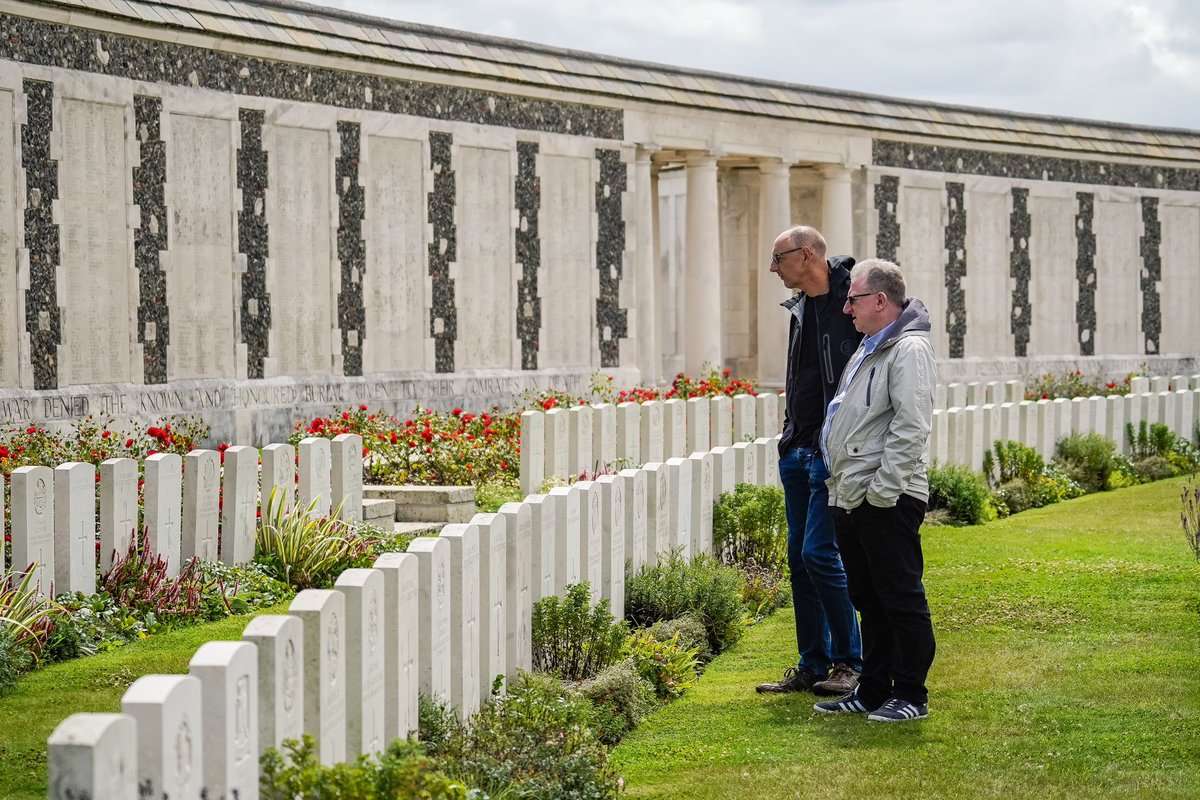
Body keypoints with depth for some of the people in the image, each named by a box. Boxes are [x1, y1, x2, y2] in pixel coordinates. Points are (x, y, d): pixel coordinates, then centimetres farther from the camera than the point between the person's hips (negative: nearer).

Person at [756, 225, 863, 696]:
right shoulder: (801, 308, 15)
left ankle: (850, 662, 0)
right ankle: (813, 667, 17)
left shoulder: (851, 302, -12)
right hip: (798, 448, 9)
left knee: (819, 554, -12)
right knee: (799, 558, 10)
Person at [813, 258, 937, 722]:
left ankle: (911, 696, 4)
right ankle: (873, 692, 23)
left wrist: (884, 489, -22)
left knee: (901, 599, -3)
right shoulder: (870, 348, 20)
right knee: (868, 601, 15)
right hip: (851, 500, 10)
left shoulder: (909, 350, -12)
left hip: (887, 503, -10)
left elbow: (910, 428, -21)